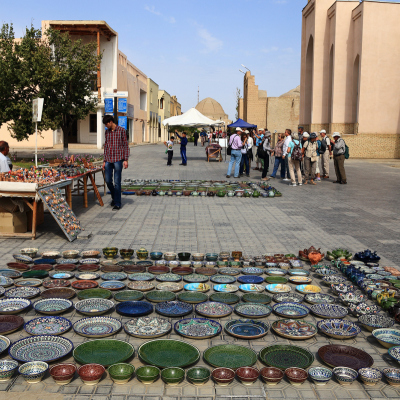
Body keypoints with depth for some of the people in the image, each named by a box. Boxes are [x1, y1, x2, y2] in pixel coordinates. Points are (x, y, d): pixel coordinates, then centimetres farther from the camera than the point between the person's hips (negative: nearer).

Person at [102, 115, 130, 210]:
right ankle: (114, 197, 29)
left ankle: (117, 204, 4)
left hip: (118, 159, -5)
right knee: (108, 181, 5)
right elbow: (106, 146, 16)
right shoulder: (107, 132, 12)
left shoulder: (121, 130, -2)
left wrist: (125, 160, -8)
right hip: (108, 160, 5)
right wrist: (104, 161, 12)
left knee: (117, 182, -3)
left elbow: (125, 145, -2)